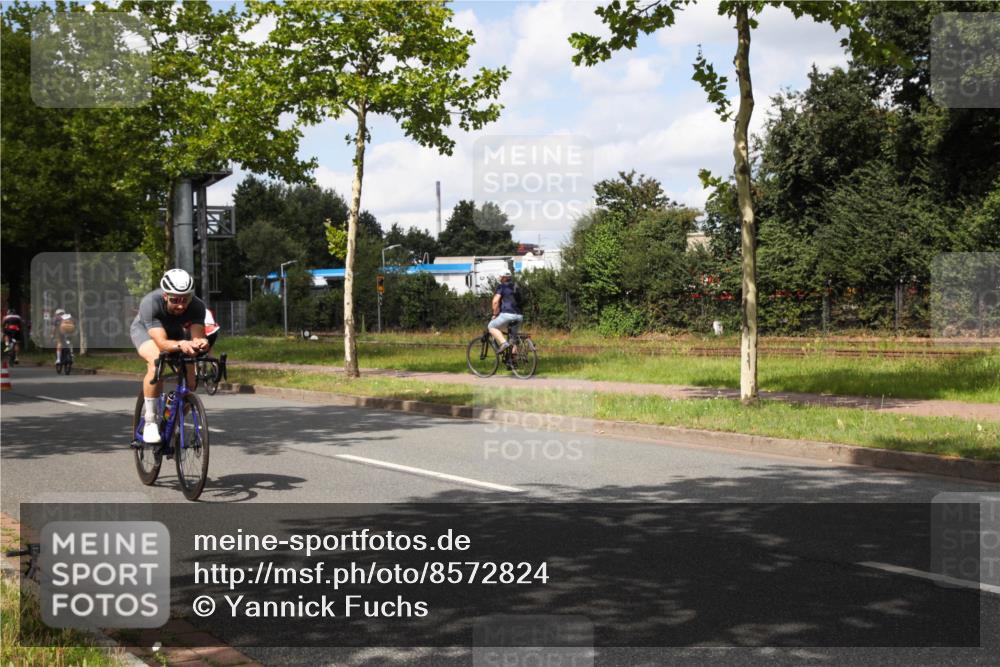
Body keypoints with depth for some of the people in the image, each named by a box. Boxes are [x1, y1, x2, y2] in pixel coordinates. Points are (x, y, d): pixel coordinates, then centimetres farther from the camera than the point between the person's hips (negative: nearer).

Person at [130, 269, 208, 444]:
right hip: (144, 330, -3)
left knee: (189, 382, -13)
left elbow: (197, 336, -40)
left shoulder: (197, 306, -33)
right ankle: (150, 422, -24)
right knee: (156, 363, -35)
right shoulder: (150, 303, -40)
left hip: (175, 333, 3)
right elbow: (162, 343, -47)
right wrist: (181, 345, -67)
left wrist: (200, 343, -64)